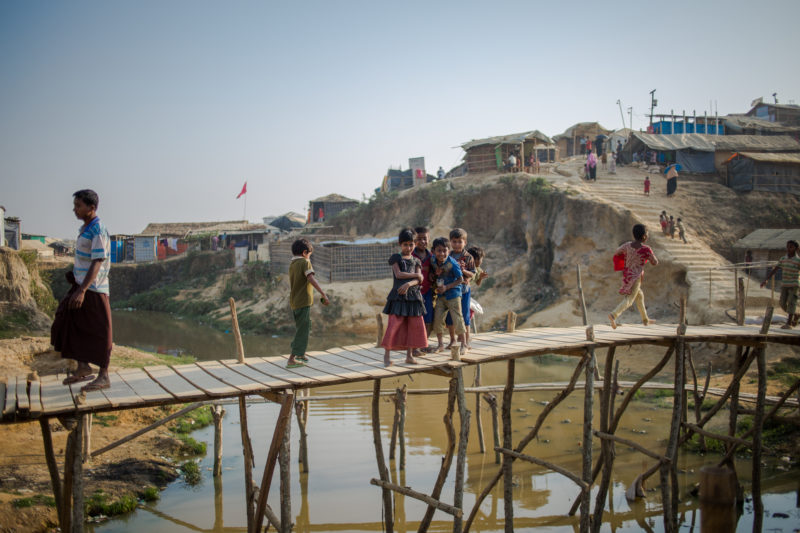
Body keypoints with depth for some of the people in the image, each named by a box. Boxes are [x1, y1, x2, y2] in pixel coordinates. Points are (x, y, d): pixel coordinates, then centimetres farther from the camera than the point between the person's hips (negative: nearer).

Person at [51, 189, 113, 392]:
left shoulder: (98, 231, -17)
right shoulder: (85, 228, 13)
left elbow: (97, 262, -24)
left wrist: (82, 290, -31)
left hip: (93, 288, -10)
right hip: (80, 284, 10)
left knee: (98, 332, -2)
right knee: (69, 325, 10)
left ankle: (103, 376, 6)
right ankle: (83, 368, 21)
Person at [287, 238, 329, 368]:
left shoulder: (291, 265, 14)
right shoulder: (304, 262, -11)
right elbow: (311, 278, -25)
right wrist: (323, 293, -30)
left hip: (294, 302, 9)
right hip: (303, 302, -9)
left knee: (303, 327, 25)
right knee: (302, 330, -4)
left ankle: (300, 353, 38)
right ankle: (292, 359, -7)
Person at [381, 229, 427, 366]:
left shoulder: (416, 261, 14)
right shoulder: (396, 258, 5)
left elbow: (420, 279, 1)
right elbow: (398, 274, -9)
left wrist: (409, 283, -18)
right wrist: (415, 275, -6)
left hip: (413, 295, 4)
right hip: (398, 295, -4)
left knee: (415, 325, 1)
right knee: (394, 324, -9)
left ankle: (409, 355, 11)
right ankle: (387, 354, 1)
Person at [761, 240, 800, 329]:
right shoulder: (783, 259, 5)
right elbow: (774, 270, 5)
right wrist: (766, 280, -2)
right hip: (784, 285, 5)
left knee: (791, 303, -10)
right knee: (783, 304, 5)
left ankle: (788, 324, -10)